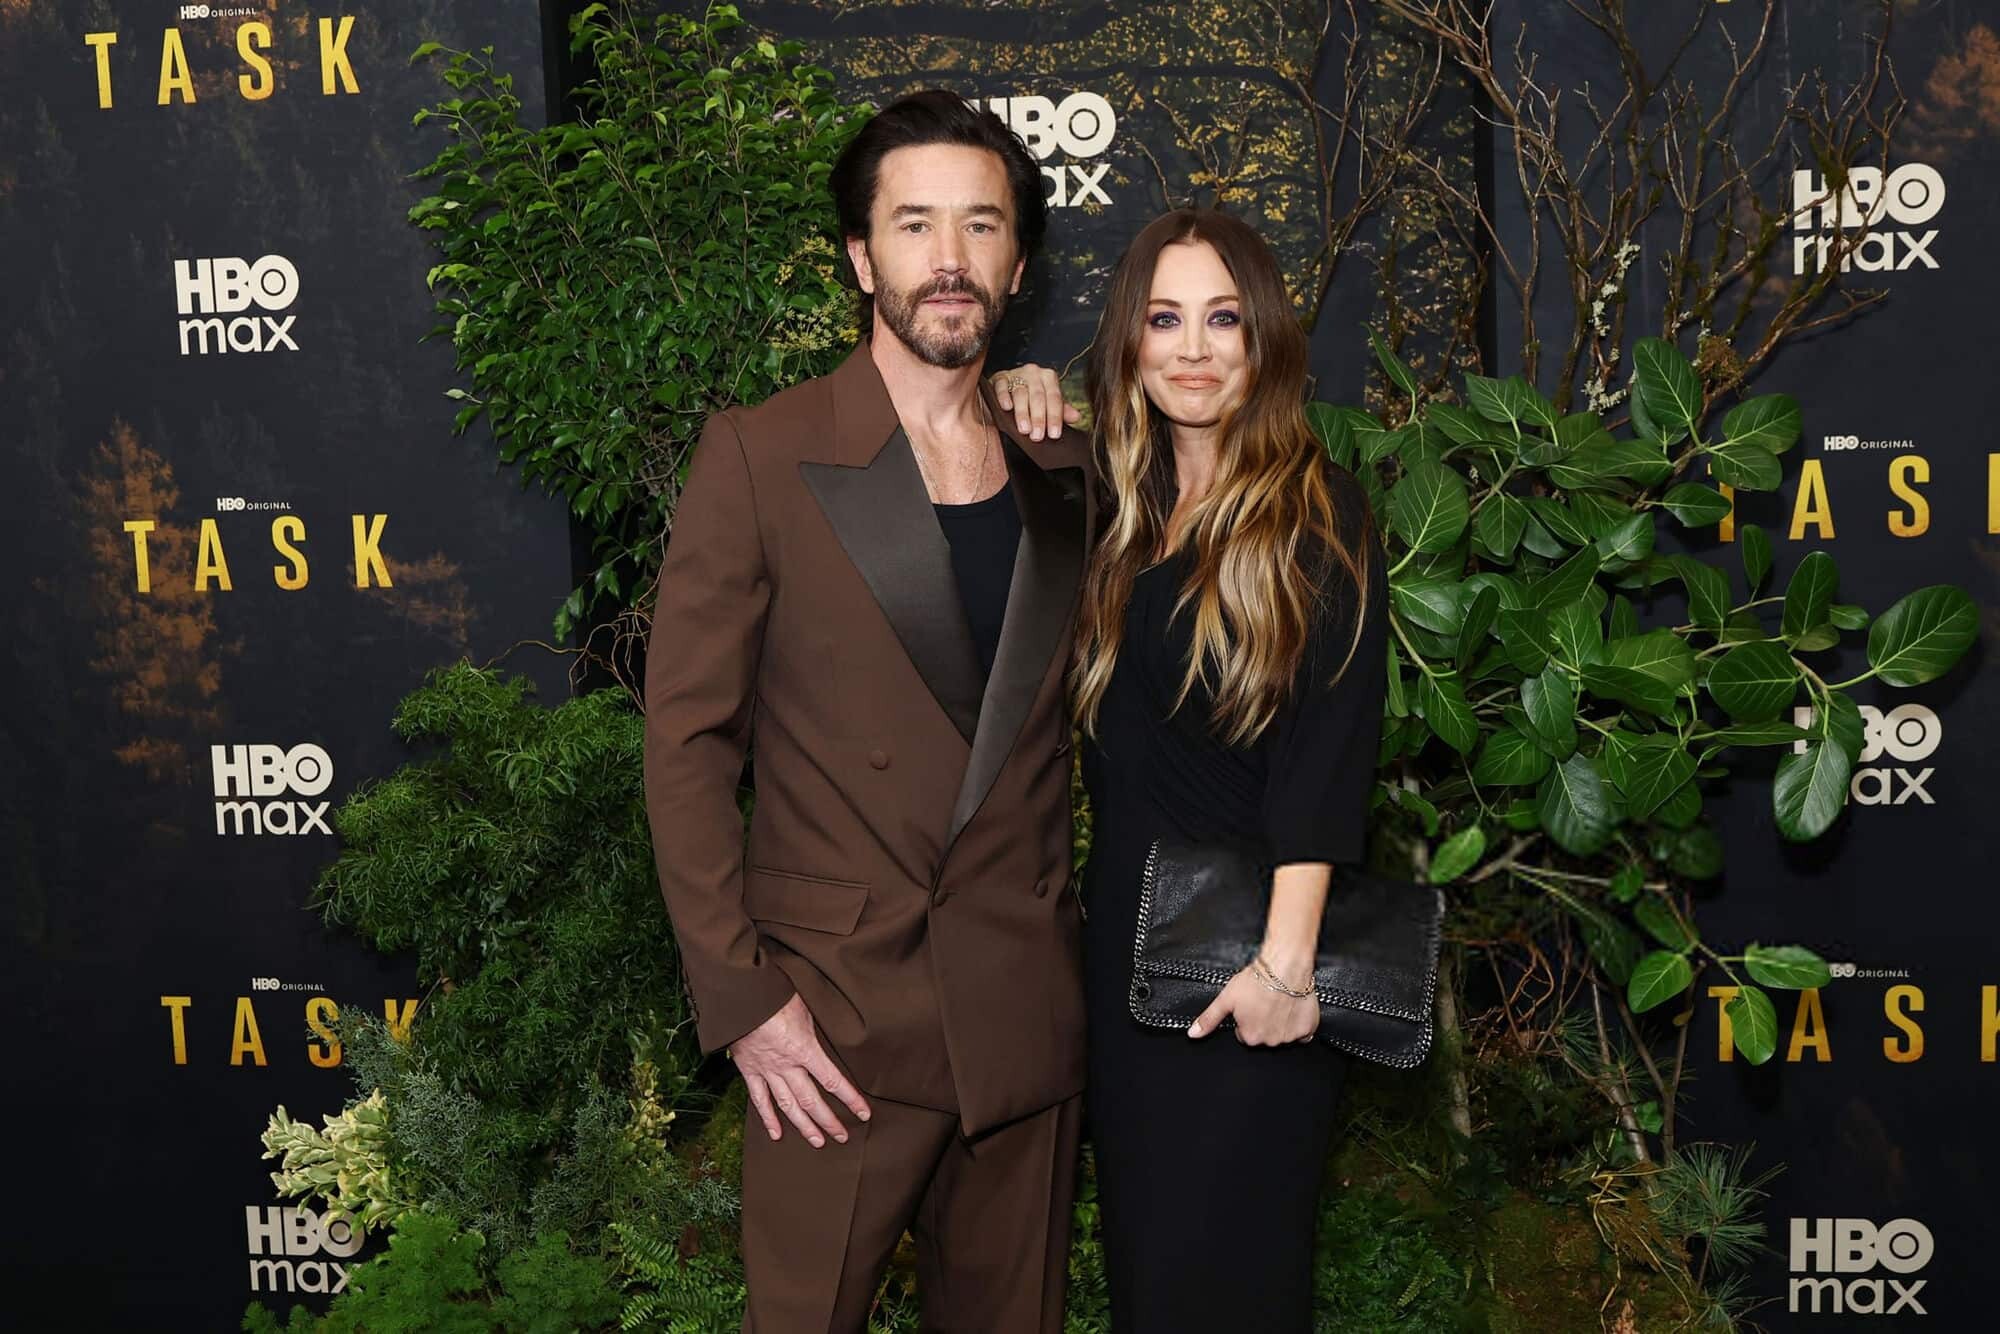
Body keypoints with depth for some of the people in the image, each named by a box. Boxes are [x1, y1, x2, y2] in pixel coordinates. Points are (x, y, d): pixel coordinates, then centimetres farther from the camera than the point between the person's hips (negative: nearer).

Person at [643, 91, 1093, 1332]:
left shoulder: (1059, 469, 7)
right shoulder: (760, 454, -6)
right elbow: (687, 739, -7)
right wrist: (740, 995, -11)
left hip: (1025, 1013, 4)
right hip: (835, 1019, -4)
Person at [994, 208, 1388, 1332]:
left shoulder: (1316, 511, -8)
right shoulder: (1114, 510, 7)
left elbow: (1328, 742, -16)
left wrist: (1286, 956, -24)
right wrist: (1025, 415, 4)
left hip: (1253, 946, -5)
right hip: (1127, 930, 6)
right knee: (1141, 1239, 16)